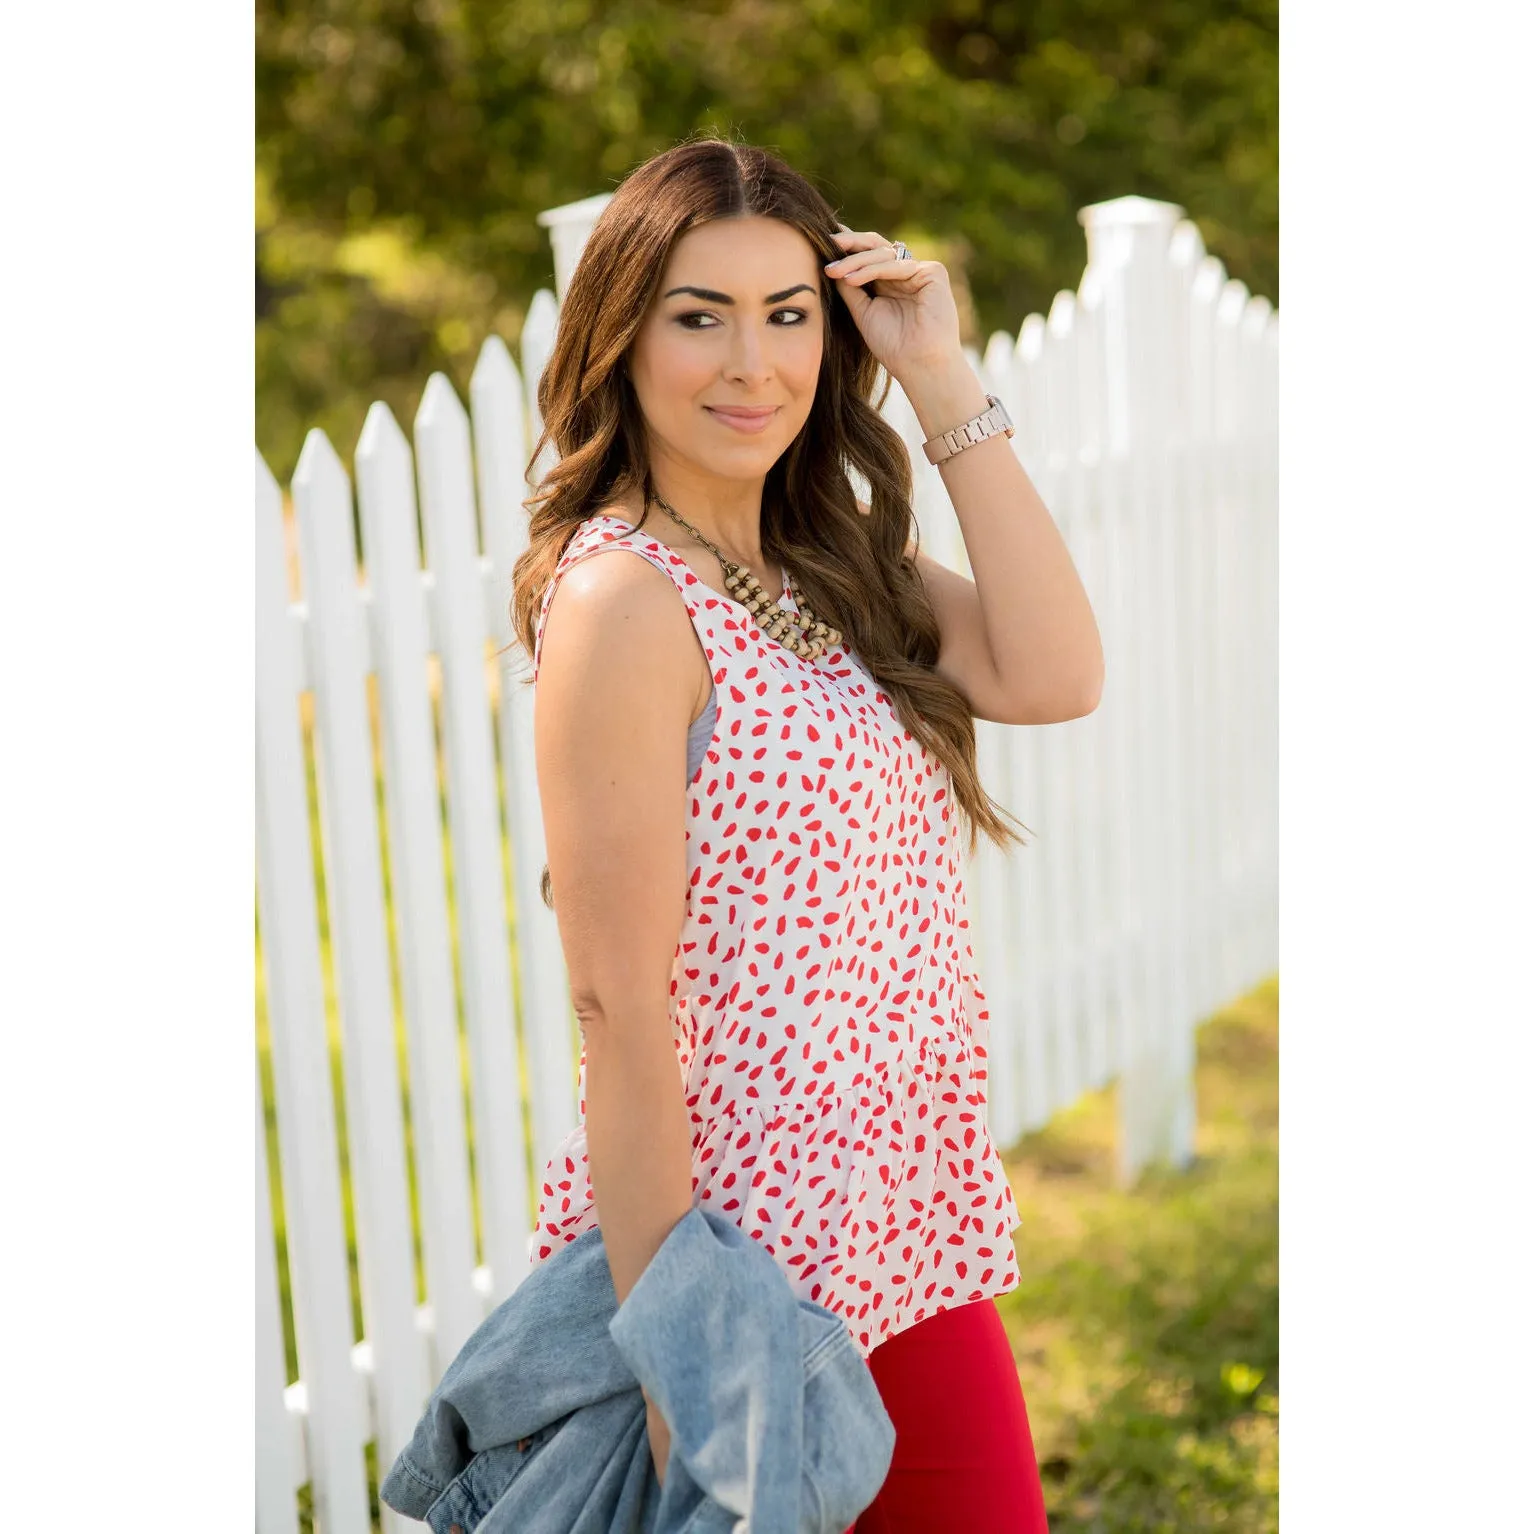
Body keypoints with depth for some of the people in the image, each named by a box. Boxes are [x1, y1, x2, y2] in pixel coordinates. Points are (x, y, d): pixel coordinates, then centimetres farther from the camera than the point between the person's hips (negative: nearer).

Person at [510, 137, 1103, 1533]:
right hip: (748, 1249, -8)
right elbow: (619, 1006, -19)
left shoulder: (835, 567, 8)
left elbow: (1054, 677, -7)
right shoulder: (625, 597, -17)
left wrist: (945, 383, -8)